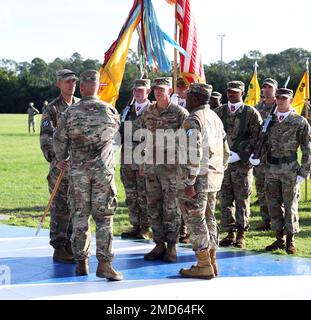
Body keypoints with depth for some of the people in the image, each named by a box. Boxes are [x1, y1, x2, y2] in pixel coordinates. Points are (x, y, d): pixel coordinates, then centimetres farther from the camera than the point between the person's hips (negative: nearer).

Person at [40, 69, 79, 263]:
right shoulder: (52, 110, -4)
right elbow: (46, 139, -11)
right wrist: (56, 159, -25)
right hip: (61, 165, -5)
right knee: (60, 209, -2)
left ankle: (71, 246, 18)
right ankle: (59, 249, 4)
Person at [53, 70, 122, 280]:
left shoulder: (69, 113, -5)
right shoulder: (109, 110, -3)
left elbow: (59, 141, 3)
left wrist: (63, 159, 23)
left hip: (78, 170, 0)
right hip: (103, 169, 0)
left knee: (80, 216, 9)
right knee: (104, 217, 1)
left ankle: (82, 262, 13)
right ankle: (104, 263, -6)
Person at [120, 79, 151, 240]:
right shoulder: (127, 111, 15)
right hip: (128, 160, 6)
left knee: (144, 196, -2)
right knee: (131, 196, 10)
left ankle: (146, 228, 7)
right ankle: (135, 225, 19)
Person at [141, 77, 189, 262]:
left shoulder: (180, 113, -6)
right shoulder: (148, 113, 10)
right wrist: (142, 163, 15)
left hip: (171, 167, -5)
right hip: (151, 167, 5)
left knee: (171, 208, 0)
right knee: (154, 207, 8)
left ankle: (171, 247, 8)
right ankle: (159, 245, 17)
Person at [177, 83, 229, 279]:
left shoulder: (193, 120, -15)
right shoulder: (216, 118, 15)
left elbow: (193, 154, -22)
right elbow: (225, 151, 19)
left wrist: (189, 183, -20)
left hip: (197, 179, -9)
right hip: (214, 178, 9)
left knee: (195, 221, -3)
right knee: (209, 219, 14)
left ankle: (204, 266, -1)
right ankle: (212, 262, 19)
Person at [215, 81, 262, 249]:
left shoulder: (251, 113, 0)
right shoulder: (219, 112, 10)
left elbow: (256, 138, -5)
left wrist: (239, 155, -13)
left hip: (242, 163, -3)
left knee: (242, 200, 2)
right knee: (225, 199, 6)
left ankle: (241, 234, 10)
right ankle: (230, 233, 16)